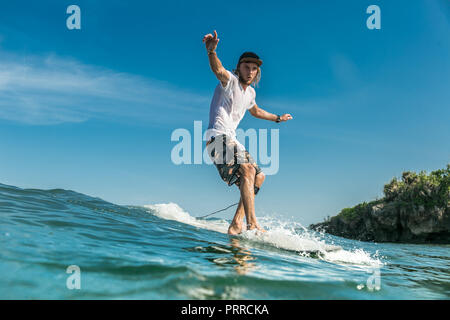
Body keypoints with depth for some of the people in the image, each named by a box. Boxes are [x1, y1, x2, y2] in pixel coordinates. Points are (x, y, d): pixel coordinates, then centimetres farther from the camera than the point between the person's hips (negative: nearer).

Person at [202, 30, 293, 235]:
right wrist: (211, 51, -50)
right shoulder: (230, 80, -5)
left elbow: (256, 111, 40)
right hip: (218, 136, -9)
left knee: (258, 176, 9)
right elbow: (218, 70, -29)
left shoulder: (250, 92, 19)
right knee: (247, 170, -26)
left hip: (231, 140, 10)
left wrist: (278, 118, 52)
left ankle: (237, 224, 6)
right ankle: (252, 225, -29)